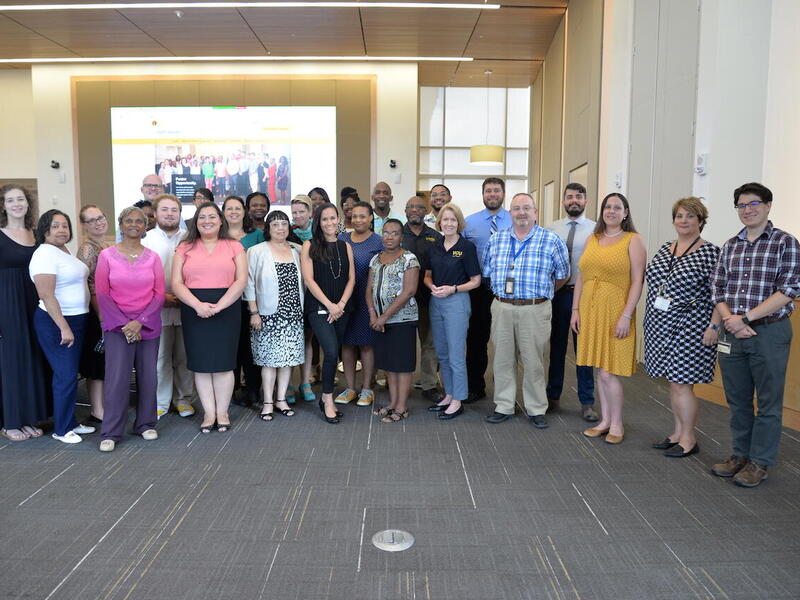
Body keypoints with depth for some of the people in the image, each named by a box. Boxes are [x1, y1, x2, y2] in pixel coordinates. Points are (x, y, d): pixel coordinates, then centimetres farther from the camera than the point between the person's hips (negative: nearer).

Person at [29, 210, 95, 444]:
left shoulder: (65, 252, 12)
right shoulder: (45, 254, -16)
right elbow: (47, 296, -22)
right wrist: (64, 328, -24)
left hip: (75, 320, 9)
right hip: (55, 323, -9)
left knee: (71, 374, 14)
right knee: (66, 376, -5)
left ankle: (70, 422, 25)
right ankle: (61, 430, 8)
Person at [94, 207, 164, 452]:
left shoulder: (152, 257, 5)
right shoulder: (107, 255, 2)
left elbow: (160, 294, 2)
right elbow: (102, 294, 0)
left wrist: (140, 321, -9)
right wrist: (123, 324, -8)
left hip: (148, 326, 2)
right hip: (117, 326, -2)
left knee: (148, 376, 5)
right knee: (117, 378, -6)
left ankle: (146, 424, 20)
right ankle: (110, 433, 4)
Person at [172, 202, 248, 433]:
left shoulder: (234, 247, 7)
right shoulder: (185, 248, 10)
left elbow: (241, 281, -3)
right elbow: (176, 283, 1)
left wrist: (219, 305, -14)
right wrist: (198, 305, -14)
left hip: (226, 309, -1)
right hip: (194, 310, 1)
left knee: (223, 362, 2)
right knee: (200, 363, 4)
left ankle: (222, 412, 15)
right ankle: (209, 412, 15)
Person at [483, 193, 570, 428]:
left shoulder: (552, 240, -1)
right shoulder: (496, 239, 9)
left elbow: (562, 275, 6)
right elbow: (487, 272, 17)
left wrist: (542, 293, 12)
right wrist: (503, 292, 14)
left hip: (535, 309, -3)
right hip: (501, 307, 3)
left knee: (533, 361, 4)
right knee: (502, 359, 10)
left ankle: (536, 409, 18)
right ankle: (504, 406, 22)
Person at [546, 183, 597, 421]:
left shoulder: (596, 230, -2)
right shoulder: (551, 229, 7)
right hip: (558, 293, 3)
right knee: (557, 347, 13)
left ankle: (587, 403, 18)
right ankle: (552, 397, 27)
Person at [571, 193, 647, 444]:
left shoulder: (633, 240, -2)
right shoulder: (592, 239, 13)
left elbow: (637, 281, -8)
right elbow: (581, 277, 14)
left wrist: (626, 315, -15)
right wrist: (575, 310, 8)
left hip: (615, 312, -5)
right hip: (590, 311, 5)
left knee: (608, 372, -4)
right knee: (600, 370, 11)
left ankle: (616, 425, 13)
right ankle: (605, 420, 23)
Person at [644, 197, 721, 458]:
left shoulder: (710, 252, -8)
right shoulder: (664, 249, 11)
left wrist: (714, 326, -17)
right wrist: (650, 319, 16)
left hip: (689, 328, -6)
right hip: (660, 326, 7)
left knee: (681, 384, -3)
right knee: (672, 382, 13)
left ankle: (689, 439, 12)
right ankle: (678, 433, 26)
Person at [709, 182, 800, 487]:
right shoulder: (730, 245, 10)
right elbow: (717, 287, 8)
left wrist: (745, 318, -16)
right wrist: (729, 318, -9)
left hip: (769, 332, -4)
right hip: (733, 334, 4)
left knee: (768, 403, 6)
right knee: (737, 400, 14)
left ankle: (759, 462, 19)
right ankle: (740, 454, 28)